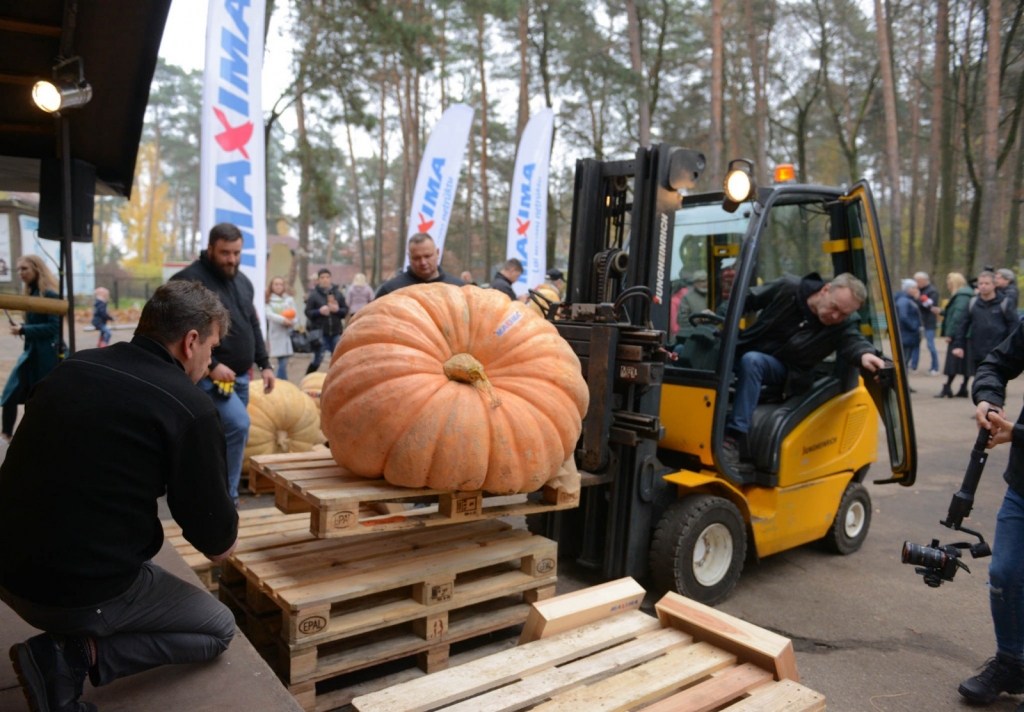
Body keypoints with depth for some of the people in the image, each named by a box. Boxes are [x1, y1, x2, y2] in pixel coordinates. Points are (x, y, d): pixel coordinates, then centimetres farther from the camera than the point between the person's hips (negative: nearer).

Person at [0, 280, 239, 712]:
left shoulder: (70, 369, 1)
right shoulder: (189, 408, -19)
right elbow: (219, 544, -11)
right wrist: (222, 537, 14)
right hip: (82, 593, -7)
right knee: (219, 629, 13)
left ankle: (69, 635, 13)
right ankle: (71, 656, -2)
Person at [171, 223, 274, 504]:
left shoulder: (243, 281, 15)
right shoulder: (190, 280, -11)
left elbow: (253, 326, 21)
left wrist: (264, 364, 13)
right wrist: (211, 365, -22)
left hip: (240, 376, 8)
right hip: (210, 377, -8)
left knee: (228, 435, 11)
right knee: (238, 425, -22)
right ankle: (226, 497, -8)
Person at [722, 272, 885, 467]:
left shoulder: (842, 326, -10)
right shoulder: (788, 288, -9)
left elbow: (853, 340, -30)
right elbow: (748, 298, 1)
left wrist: (865, 354, -54)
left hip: (781, 370, -3)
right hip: (741, 350, 3)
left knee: (750, 361, -37)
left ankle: (733, 439, -44)